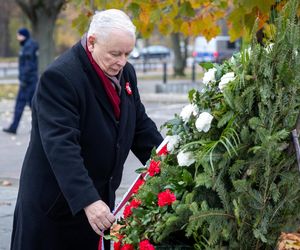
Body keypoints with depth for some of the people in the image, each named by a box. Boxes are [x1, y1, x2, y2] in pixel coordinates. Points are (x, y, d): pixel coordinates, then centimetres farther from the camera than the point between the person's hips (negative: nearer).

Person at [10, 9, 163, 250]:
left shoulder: (125, 72, 4)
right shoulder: (59, 77, -21)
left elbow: (141, 126, 13)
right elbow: (61, 146, -29)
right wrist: (88, 201, -36)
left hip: (98, 196, 7)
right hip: (53, 201, -7)